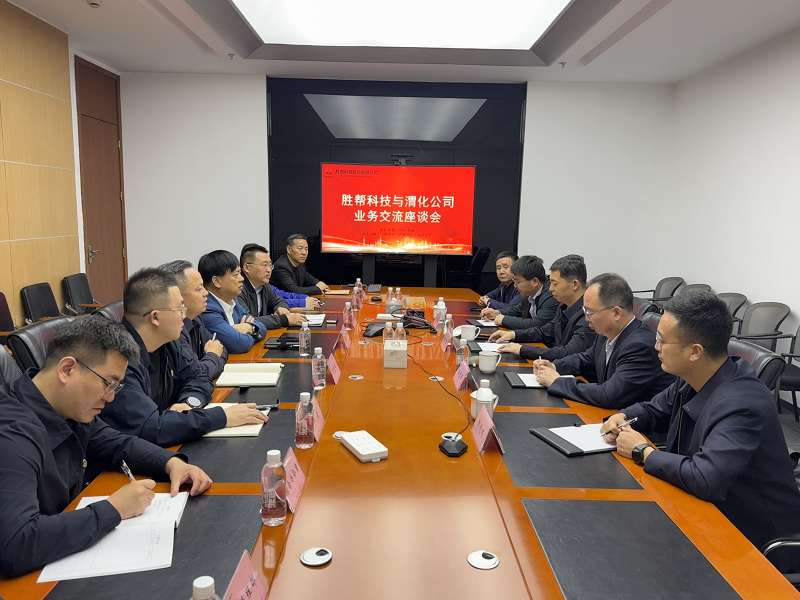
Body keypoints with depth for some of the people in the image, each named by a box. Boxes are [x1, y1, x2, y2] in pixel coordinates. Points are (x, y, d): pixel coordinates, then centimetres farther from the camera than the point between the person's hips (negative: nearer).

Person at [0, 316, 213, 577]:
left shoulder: (69, 408, -4)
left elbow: (117, 445, 11)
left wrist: (172, 462, -7)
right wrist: (113, 509, -30)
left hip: (72, 551, 7)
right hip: (33, 574, -7)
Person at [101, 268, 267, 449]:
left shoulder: (166, 343, -1)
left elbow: (198, 376, 11)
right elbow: (149, 428, -30)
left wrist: (189, 403, -10)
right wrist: (222, 416, -24)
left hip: (162, 449, 7)